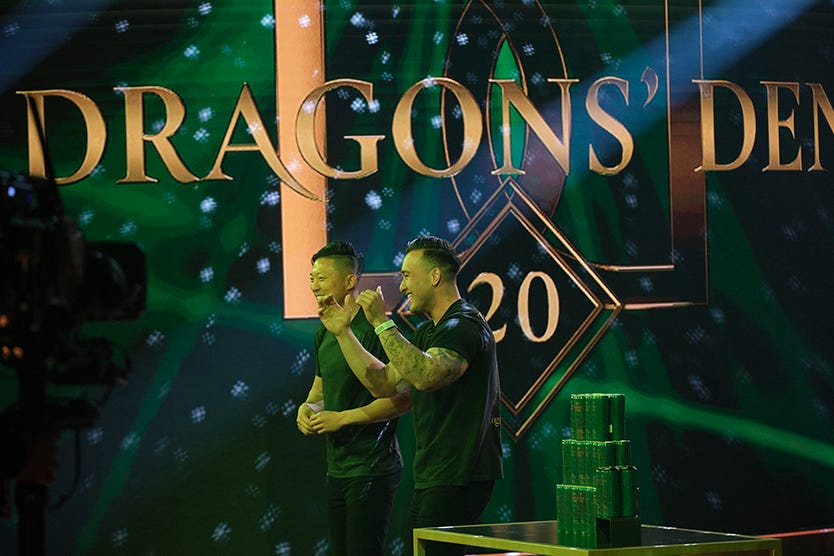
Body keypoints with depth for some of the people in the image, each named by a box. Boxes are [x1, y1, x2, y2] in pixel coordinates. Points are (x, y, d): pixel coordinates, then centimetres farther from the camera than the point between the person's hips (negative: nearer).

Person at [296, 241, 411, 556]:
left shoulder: (373, 329, -15)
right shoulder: (325, 333, 13)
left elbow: (404, 397, -20)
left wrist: (343, 417, -18)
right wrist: (307, 408, 4)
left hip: (372, 468, -9)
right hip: (337, 468, 9)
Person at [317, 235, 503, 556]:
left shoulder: (463, 325, -14)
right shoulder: (428, 332, 19)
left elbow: (427, 376, -32)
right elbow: (384, 384, 19)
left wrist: (381, 323, -28)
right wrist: (342, 332, 16)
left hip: (457, 478, -10)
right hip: (430, 476, 10)